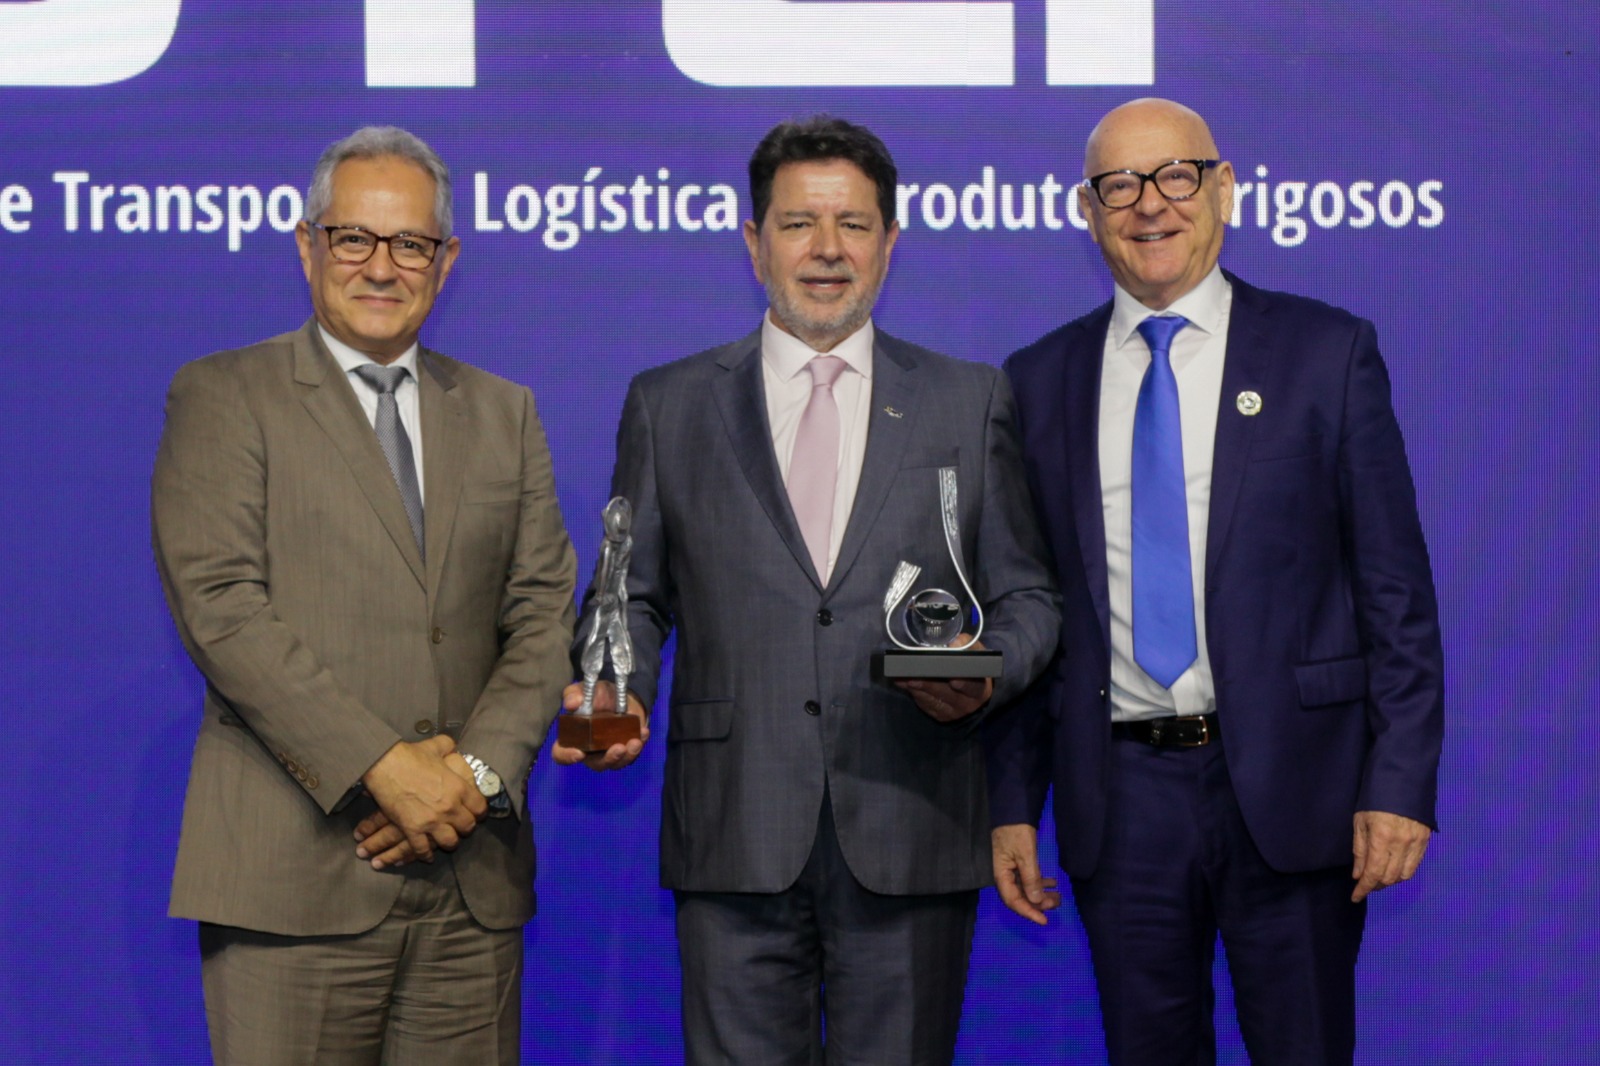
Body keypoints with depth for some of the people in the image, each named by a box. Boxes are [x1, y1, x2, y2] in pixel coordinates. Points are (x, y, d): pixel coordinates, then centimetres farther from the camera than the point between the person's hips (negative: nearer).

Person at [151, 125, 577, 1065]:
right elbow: (220, 605, -8)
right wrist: (382, 766, -14)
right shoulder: (222, 397, 4)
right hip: (294, 875, -3)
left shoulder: (505, 413, 16)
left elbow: (544, 614, 10)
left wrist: (477, 770, -7)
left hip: (473, 878, 4)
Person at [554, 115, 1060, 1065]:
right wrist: (614, 693, -8)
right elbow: (633, 596, 12)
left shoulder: (971, 401, 10)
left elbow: (1027, 594, 10)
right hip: (736, 839, 0)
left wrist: (986, 675, -10)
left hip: (910, 839, 0)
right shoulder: (668, 405, 10)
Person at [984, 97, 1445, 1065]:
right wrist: (1014, 803, 5)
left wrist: (1401, 784, -8)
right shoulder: (1041, 381, 7)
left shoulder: (1327, 353, 0)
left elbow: (1395, 585, -1)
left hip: (1288, 783, -2)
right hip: (1118, 797, 2)